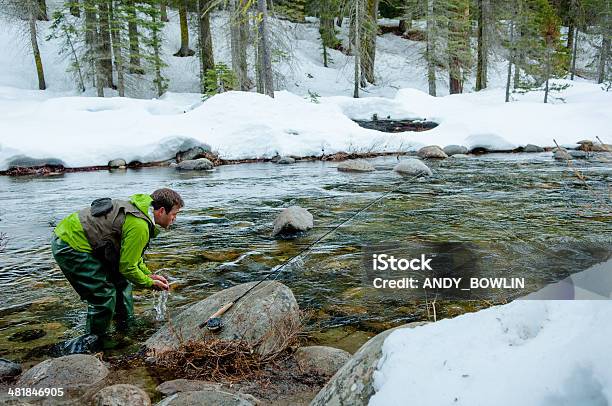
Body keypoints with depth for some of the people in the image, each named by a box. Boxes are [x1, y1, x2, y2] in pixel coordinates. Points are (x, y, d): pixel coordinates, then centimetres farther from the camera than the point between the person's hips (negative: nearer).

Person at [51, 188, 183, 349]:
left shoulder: (138, 209, 9)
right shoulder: (139, 226, -24)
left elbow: (130, 254, 21)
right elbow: (127, 267, -17)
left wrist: (148, 274, 14)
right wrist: (150, 283, -1)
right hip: (70, 248, -11)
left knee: (121, 281, 16)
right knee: (104, 295, -8)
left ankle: (126, 329, 31)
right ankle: (94, 345, 12)